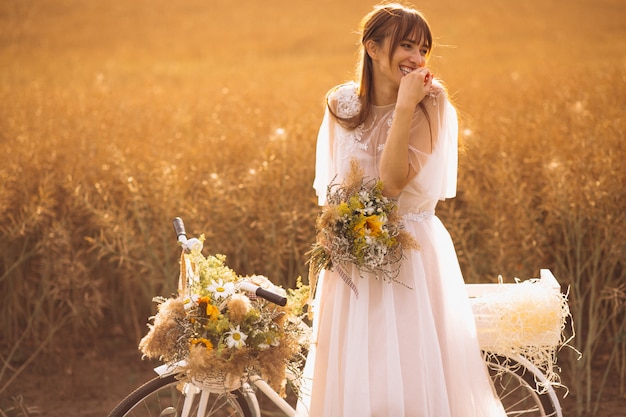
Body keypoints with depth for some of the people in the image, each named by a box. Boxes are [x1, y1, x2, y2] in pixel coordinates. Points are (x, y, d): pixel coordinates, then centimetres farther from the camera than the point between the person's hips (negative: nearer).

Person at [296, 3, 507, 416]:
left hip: (413, 256, -3)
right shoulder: (342, 104, 2)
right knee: (353, 378, 9)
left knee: (414, 374, 0)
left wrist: (406, 105, -23)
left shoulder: (429, 103, -8)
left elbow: (393, 181, -20)